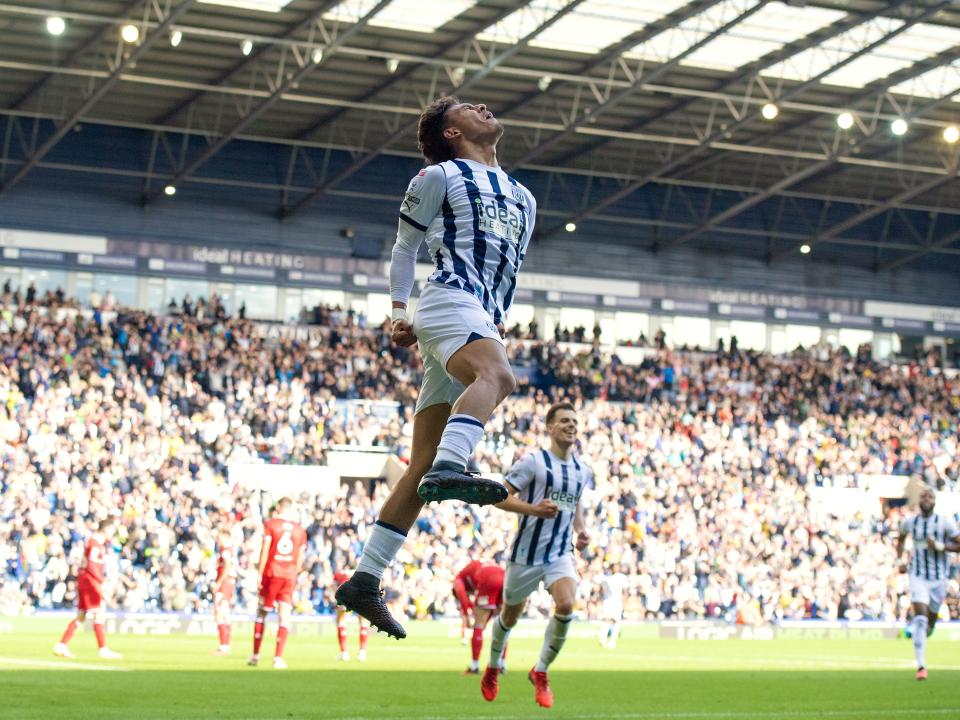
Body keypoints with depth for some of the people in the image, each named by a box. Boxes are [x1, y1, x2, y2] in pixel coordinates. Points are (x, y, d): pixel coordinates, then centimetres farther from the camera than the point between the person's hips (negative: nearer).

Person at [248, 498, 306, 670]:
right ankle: (278, 657, -7)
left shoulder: (270, 524, -1)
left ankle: (255, 655, 14)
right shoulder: (299, 530, 9)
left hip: (271, 573, -2)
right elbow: (300, 557, 10)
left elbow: (265, 550, -6)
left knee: (261, 613, 11)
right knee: (284, 618, 0)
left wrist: (260, 574, -3)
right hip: (290, 575, 2)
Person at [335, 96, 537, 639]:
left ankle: (365, 581, 2)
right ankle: (450, 468, -61)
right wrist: (399, 311, 2)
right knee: (497, 376, -39)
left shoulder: (523, 200, 30)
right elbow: (404, 248, 14)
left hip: (482, 326, 6)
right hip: (449, 303, -6)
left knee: (422, 468, 1)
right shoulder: (439, 177, 12)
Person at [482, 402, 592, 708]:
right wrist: (534, 508, -26)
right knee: (510, 615, 12)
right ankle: (493, 668, 41)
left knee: (566, 606, -23)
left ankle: (540, 672, -4)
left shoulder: (583, 471, 9)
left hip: (561, 554, 3)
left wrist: (581, 530, 7)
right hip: (526, 553, -3)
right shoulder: (533, 461, -9)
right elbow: (501, 498, -12)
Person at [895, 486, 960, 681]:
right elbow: (901, 539, 23)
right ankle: (921, 665, -18)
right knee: (920, 618, -16)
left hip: (938, 577, 1)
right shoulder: (910, 522, 1)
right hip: (918, 575, 0)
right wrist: (901, 561, 11)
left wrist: (940, 546, -20)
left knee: (930, 622, 13)